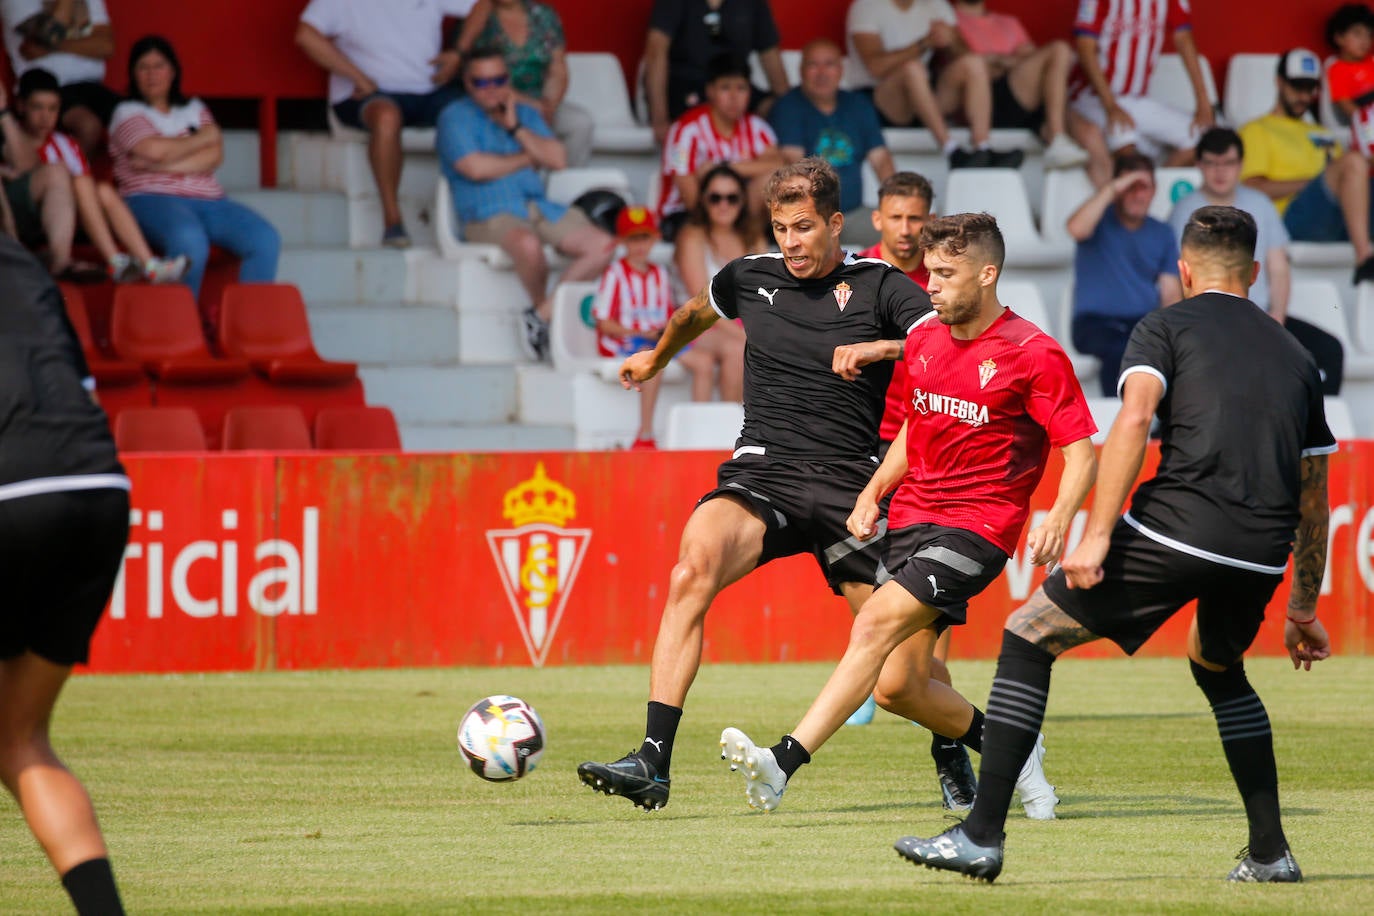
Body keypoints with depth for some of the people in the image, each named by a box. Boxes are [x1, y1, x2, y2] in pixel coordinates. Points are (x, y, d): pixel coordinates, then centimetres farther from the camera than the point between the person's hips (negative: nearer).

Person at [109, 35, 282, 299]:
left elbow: (215, 156, 7)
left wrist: (163, 165, -7)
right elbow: (156, 150, -8)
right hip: (153, 201, -5)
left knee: (265, 240, -23)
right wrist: (204, 137, 8)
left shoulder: (195, 110, 24)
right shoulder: (127, 113, 12)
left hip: (209, 201, 5)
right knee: (190, 241, -41)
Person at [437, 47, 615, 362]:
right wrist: (527, 159, 3)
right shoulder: (455, 117, 4)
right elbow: (475, 168, -12)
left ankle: (542, 314, -15)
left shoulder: (526, 114, 21)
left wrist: (516, 128, -1)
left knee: (602, 246, -15)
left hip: (538, 205, 6)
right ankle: (541, 306, -11)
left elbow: (558, 159, 9)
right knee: (528, 244, -39)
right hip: (488, 215, -6)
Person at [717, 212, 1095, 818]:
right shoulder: (923, 341, 10)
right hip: (912, 517, 7)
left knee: (875, 625, -24)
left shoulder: (1034, 354, -10)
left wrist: (1060, 516, -28)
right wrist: (873, 493, 11)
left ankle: (782, 765, -32)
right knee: (899, 685, 0)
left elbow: (1081, 451, -10)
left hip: (978, 525, -7)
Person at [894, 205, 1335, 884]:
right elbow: (1313, 495, 28)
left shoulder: (1166, 327, 12)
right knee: (1216, 665, 35)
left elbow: (1135, 416, -8)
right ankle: (1270, 853, 27)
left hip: (1177, 525, -5)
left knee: (1028, 636, 7)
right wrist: (1303, 610, 36)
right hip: (1262, 554, 5)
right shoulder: (1295, 356, 26)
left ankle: (982, 834, -3)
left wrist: (1096, 535, -13)